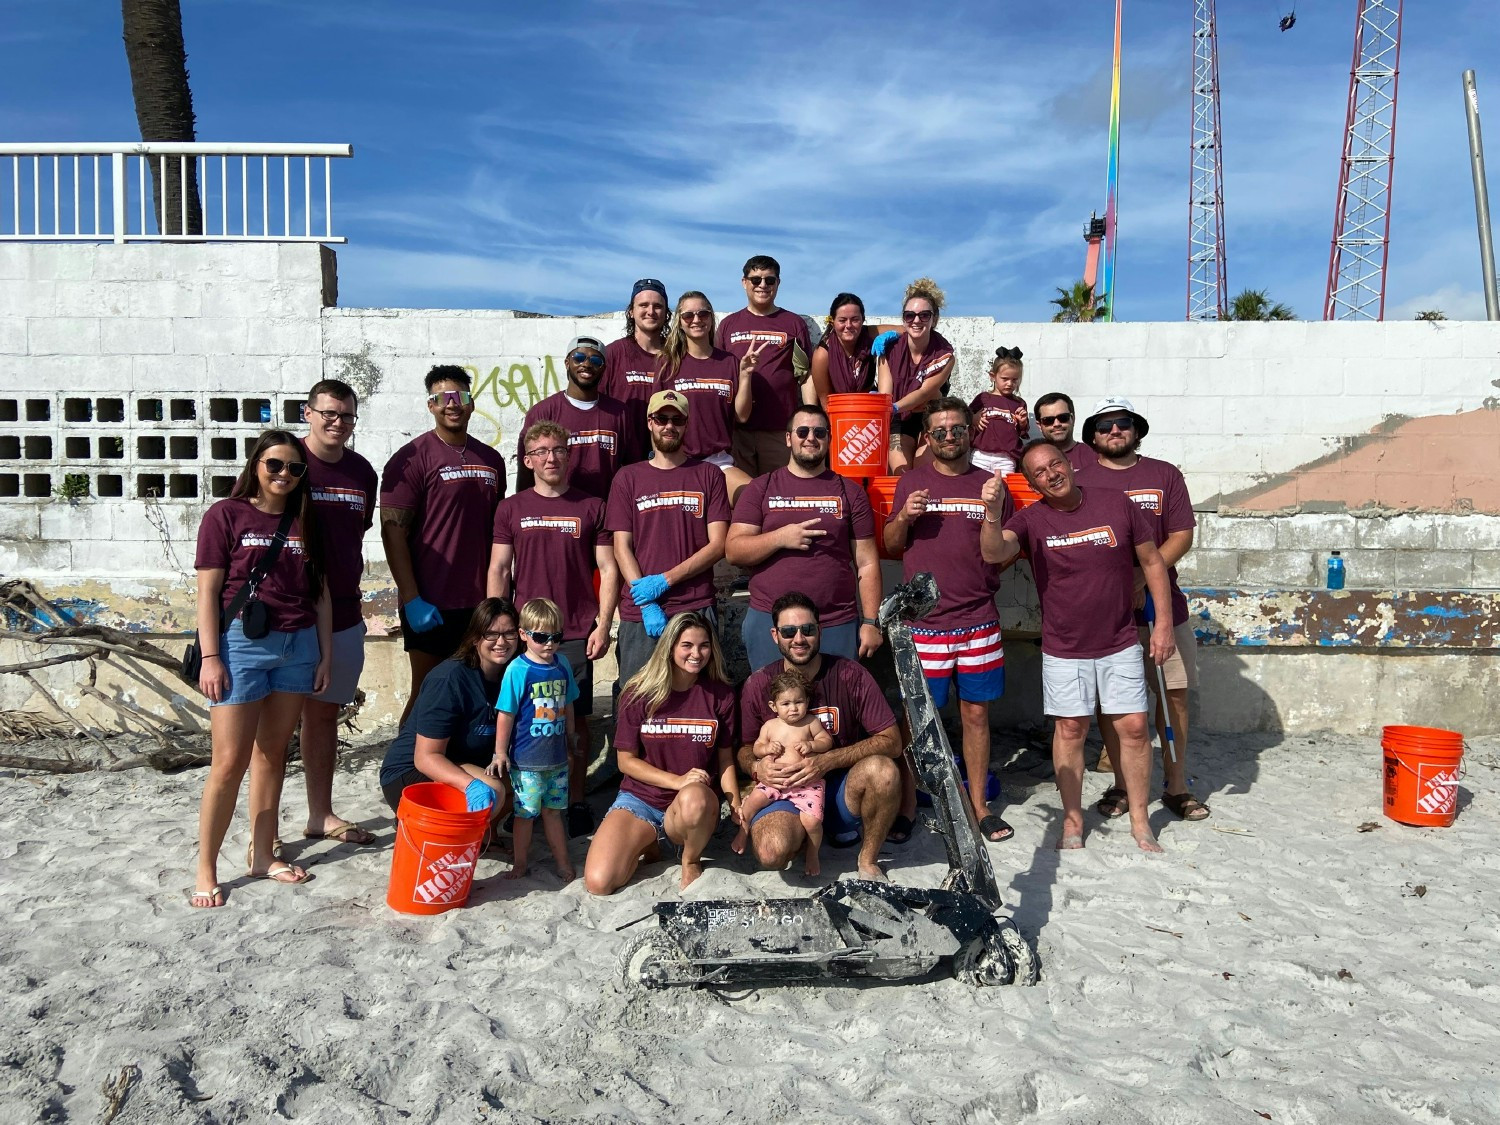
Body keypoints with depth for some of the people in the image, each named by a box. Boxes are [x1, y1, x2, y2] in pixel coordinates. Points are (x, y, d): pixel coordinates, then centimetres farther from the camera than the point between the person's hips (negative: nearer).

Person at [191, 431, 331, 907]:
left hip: (297, 645, 4)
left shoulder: (306, 522, 11)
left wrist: (325, 654, 8)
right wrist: (211, 657, -10)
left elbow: (320, 594, 12)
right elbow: (208, 591, -4)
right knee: (230, 762, -3)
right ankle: (206, 870, 9)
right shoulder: (226, 515, -1)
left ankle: (262, 855, 22)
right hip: (242, 641, -4)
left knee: (272, 754, 11)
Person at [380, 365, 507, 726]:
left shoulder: (491, 460, 11)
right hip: (430, 605, -5)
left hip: (480, 602, 5)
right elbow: (393, 532, -10)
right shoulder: (412, 458, -5)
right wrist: (412, 600, -16)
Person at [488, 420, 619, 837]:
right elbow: (498, 570, 8)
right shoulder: (511, 509, 8)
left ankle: (576, 801, 15)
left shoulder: (591, 507, 5)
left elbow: (608, 570, 4)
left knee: (575, 720, 4)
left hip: (577, 634, -1)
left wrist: (603, 626, -3)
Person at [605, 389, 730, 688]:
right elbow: (621, 548, 3)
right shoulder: (628, 478, 10)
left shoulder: (708, 475, 8)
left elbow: (717, 545, 0)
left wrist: (665, 580, -10)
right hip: (639, 612, 1)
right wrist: (647, 605, -9)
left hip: (696, 610, -1)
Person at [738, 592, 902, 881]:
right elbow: (745, 747, 7)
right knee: (771, 853, -32)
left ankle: (868, 860, -5)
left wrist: (826, 762, -22)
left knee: (882, 769, -33)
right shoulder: (759, 684, -3)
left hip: (841, 787, 0)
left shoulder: (850, 675, -7)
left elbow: (891, 741, -11)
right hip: (785, 789, 0)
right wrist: (756, 767, -19)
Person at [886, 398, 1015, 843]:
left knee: (976, 713, 8)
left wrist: (994, 512, -9)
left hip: (978, 619, 1)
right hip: (923, 621, -1)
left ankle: (979, 805, 20)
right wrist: (904, 517, -10)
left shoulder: (990, 484, 7)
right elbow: (891, 545, 10)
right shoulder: (912, 481, 7)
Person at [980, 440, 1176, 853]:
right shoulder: (1030, 519, -9)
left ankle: (1140, 820, 19)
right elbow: (994, 552, -28)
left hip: (1119, 644, 1)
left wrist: (1164, 622, 0)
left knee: (1134, 727, 4)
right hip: (1064, 649, -1)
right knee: (1070, 729, 6)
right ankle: (1072, 819, 20)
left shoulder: (1116, 504, -6)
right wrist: (992, 513, -48)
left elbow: (1152, 561, 3)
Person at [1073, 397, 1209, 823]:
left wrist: (1144, 576, -13)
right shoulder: (1080, 481, 4)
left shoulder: (1165, 475, 9)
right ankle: (1121, 785, 19)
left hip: (1163, 604, 1)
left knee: (1174, 694, 4)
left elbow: (1182, 535, 2)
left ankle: (1176, 785, 17)